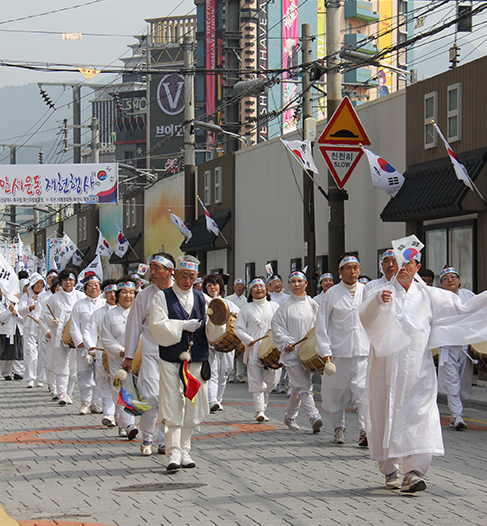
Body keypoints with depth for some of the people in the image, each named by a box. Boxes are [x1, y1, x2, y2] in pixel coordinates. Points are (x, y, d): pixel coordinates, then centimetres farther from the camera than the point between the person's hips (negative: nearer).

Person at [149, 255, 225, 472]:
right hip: (171, 360, -4)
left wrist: (216, 323, -17)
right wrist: (183, 326, -16)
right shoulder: (163, 297, 2)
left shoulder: (202, 298, 12)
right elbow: (157, 325, -11)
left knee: (192, 406, 7)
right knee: (172, 405, -8)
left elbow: (211, 332, 5)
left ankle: (184, 451, 17)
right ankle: (173, 453, -9)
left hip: (196, 360, 4)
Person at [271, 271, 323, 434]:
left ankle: (290, 417, 27)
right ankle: (314, 417, -21)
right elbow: (277, 326, -2)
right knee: (304, 386, -13)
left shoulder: (312, 304, 10)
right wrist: (286, 342, -13)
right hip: (292, 351, -4)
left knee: (298, 387, 12)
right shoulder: (286, 305, -2)